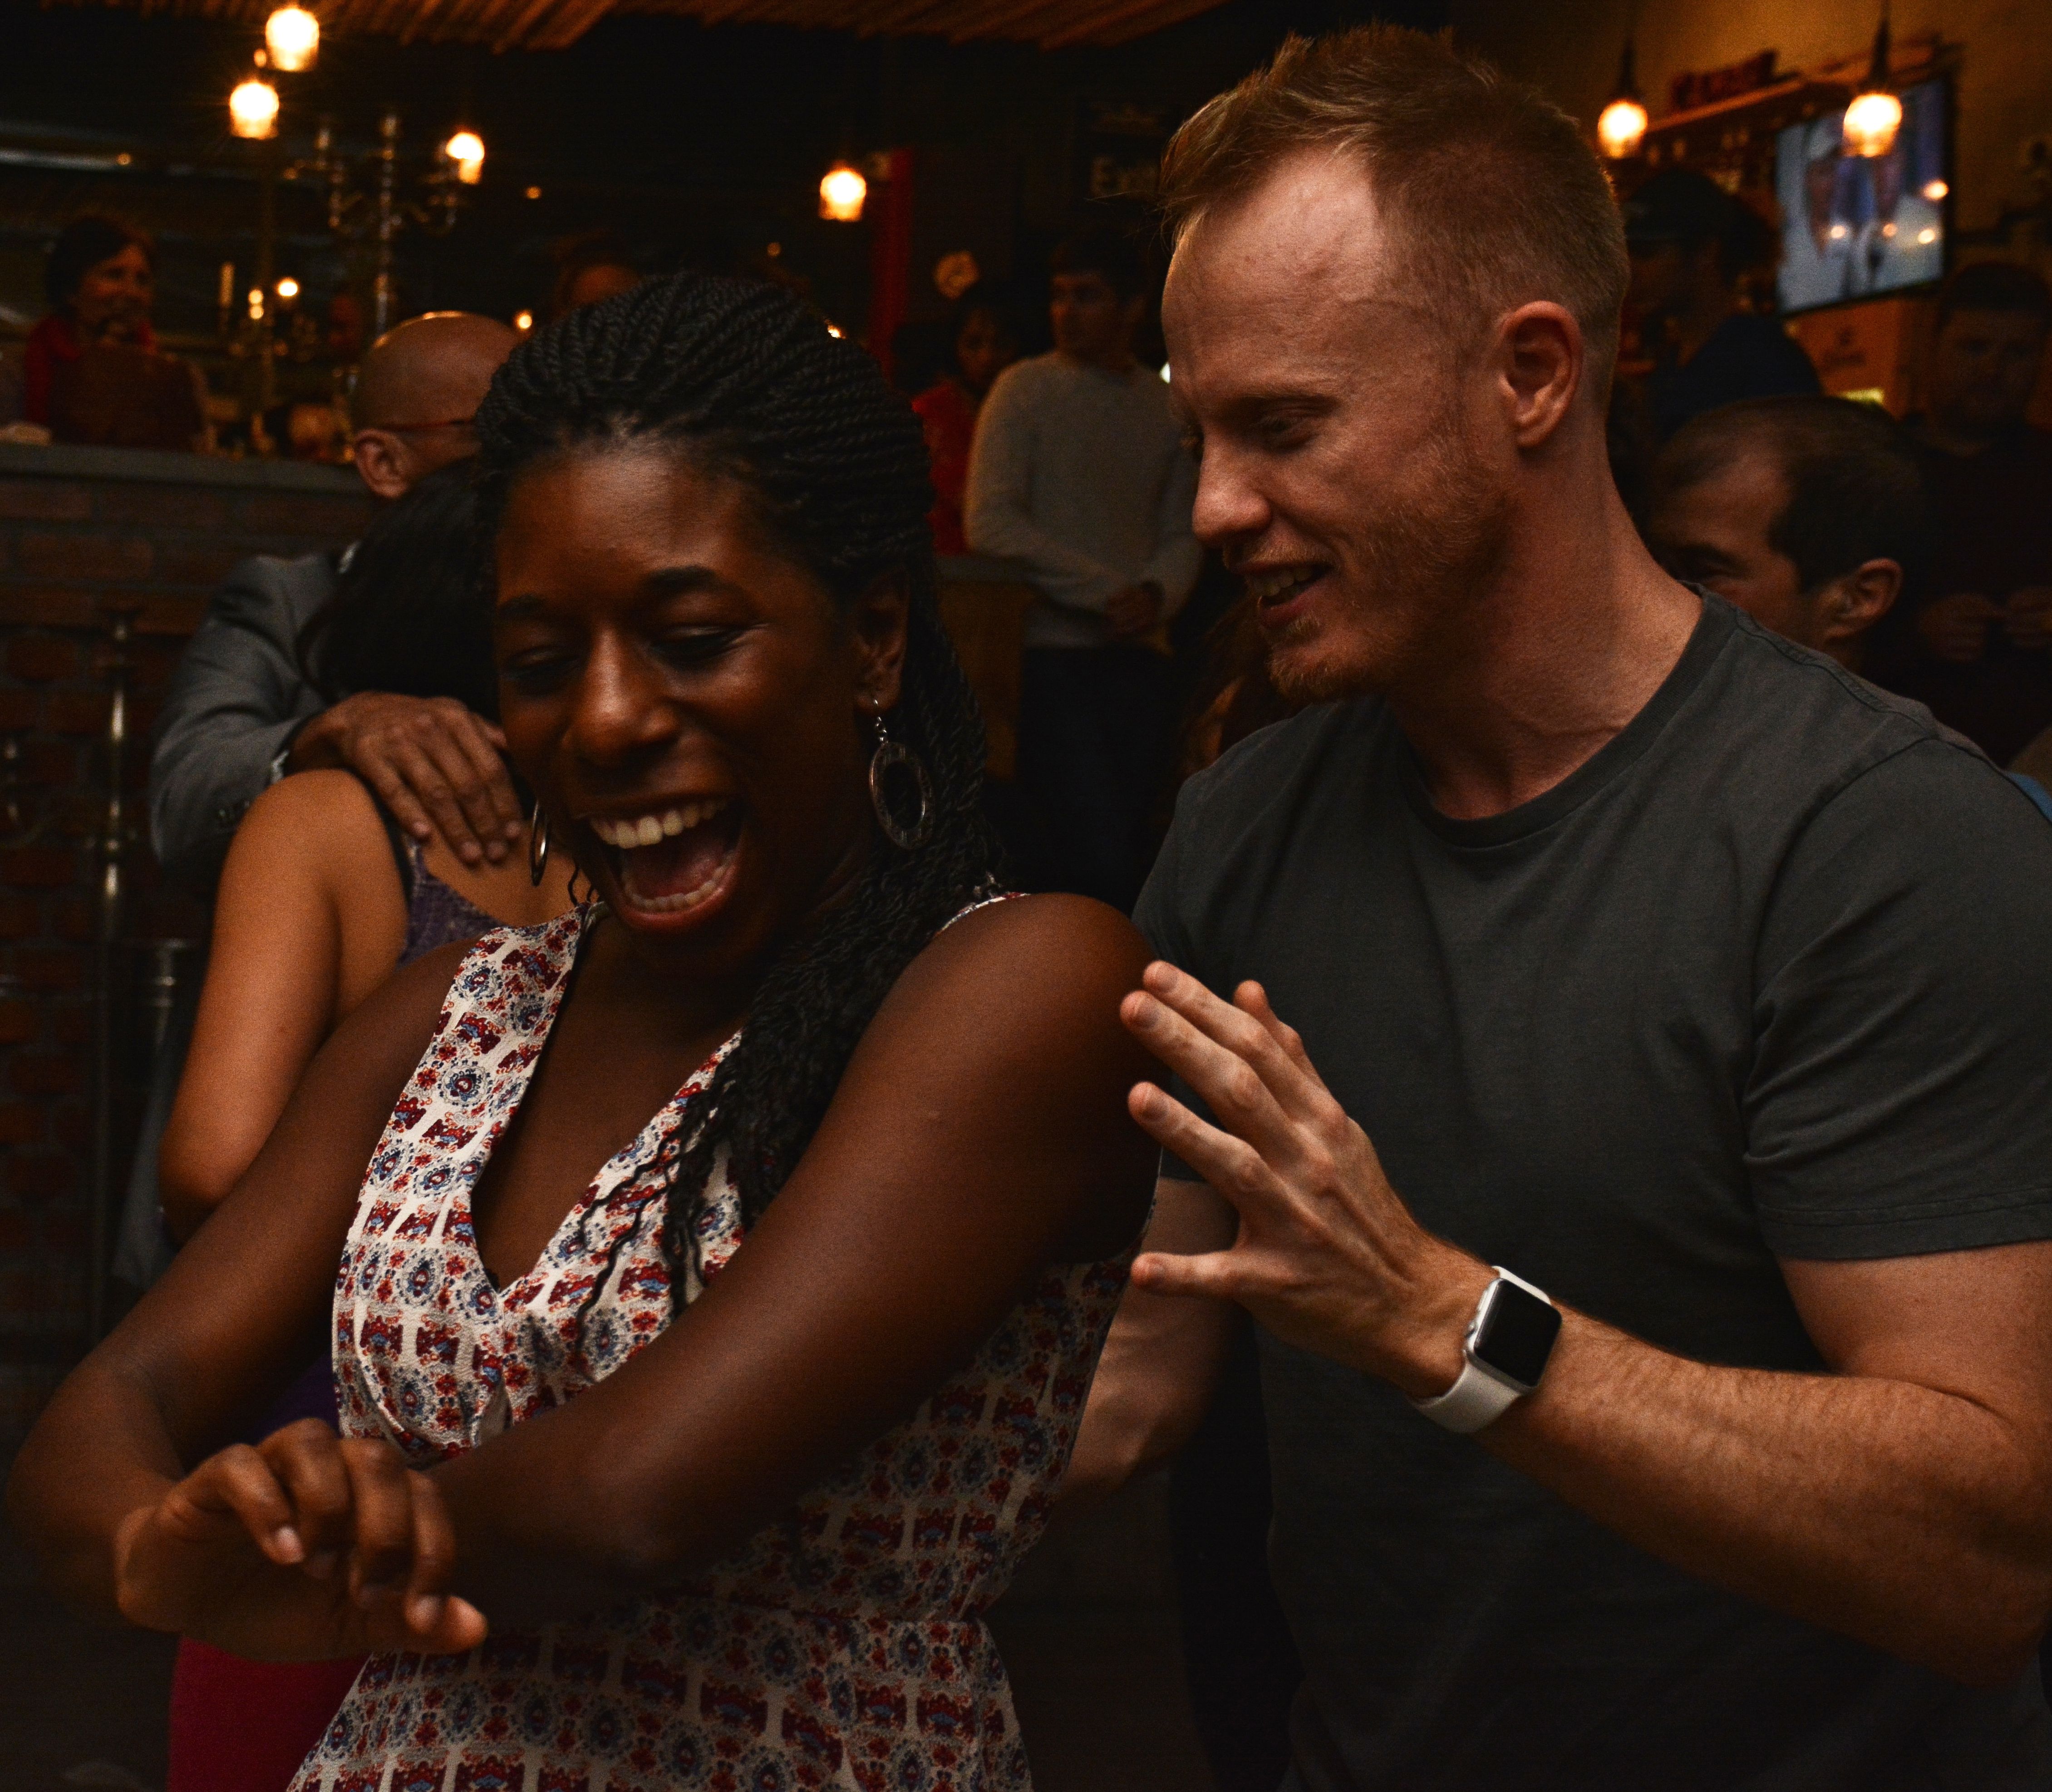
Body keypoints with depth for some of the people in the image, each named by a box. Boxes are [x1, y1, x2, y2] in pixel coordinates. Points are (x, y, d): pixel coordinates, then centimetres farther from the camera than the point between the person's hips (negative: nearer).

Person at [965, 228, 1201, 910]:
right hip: (1053, 653, -5)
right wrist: (1109, 591, -13)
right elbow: (991, 525, -9)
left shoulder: (1167, 406, 13)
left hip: (1138, 653, 5)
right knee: (1102, 859, -14)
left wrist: (1156, 594, -10)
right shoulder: (1026, 389, 0)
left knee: (1129, 848, 3)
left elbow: (1182, 534, 13)